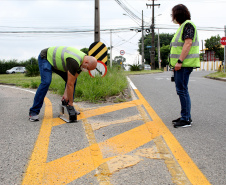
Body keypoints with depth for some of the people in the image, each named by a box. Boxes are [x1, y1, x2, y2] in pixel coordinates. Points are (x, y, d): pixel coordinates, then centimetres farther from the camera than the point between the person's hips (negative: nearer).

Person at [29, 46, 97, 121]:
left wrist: (66, 94, -12)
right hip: (45, 58, -9)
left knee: (73, 80, 1)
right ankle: (33, 112, -20)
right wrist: (71, 102, -25)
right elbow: (70, 84, -34)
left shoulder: (83, 62, -11)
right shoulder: (74, 62, -39)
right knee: (46, 82, -27)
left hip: (57, 61, 9)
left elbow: (72, 81, -6)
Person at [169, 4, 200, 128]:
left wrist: (180, 61, -23)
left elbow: (188, 44, -19)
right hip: (180, 65, 10)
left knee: (182, 90, -10)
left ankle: (186, 119, -5)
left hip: (184, 64, -10)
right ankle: (185, 117, 20)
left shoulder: (188, 25, -9)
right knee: (181, 90, 12)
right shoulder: (183, 26, 22)